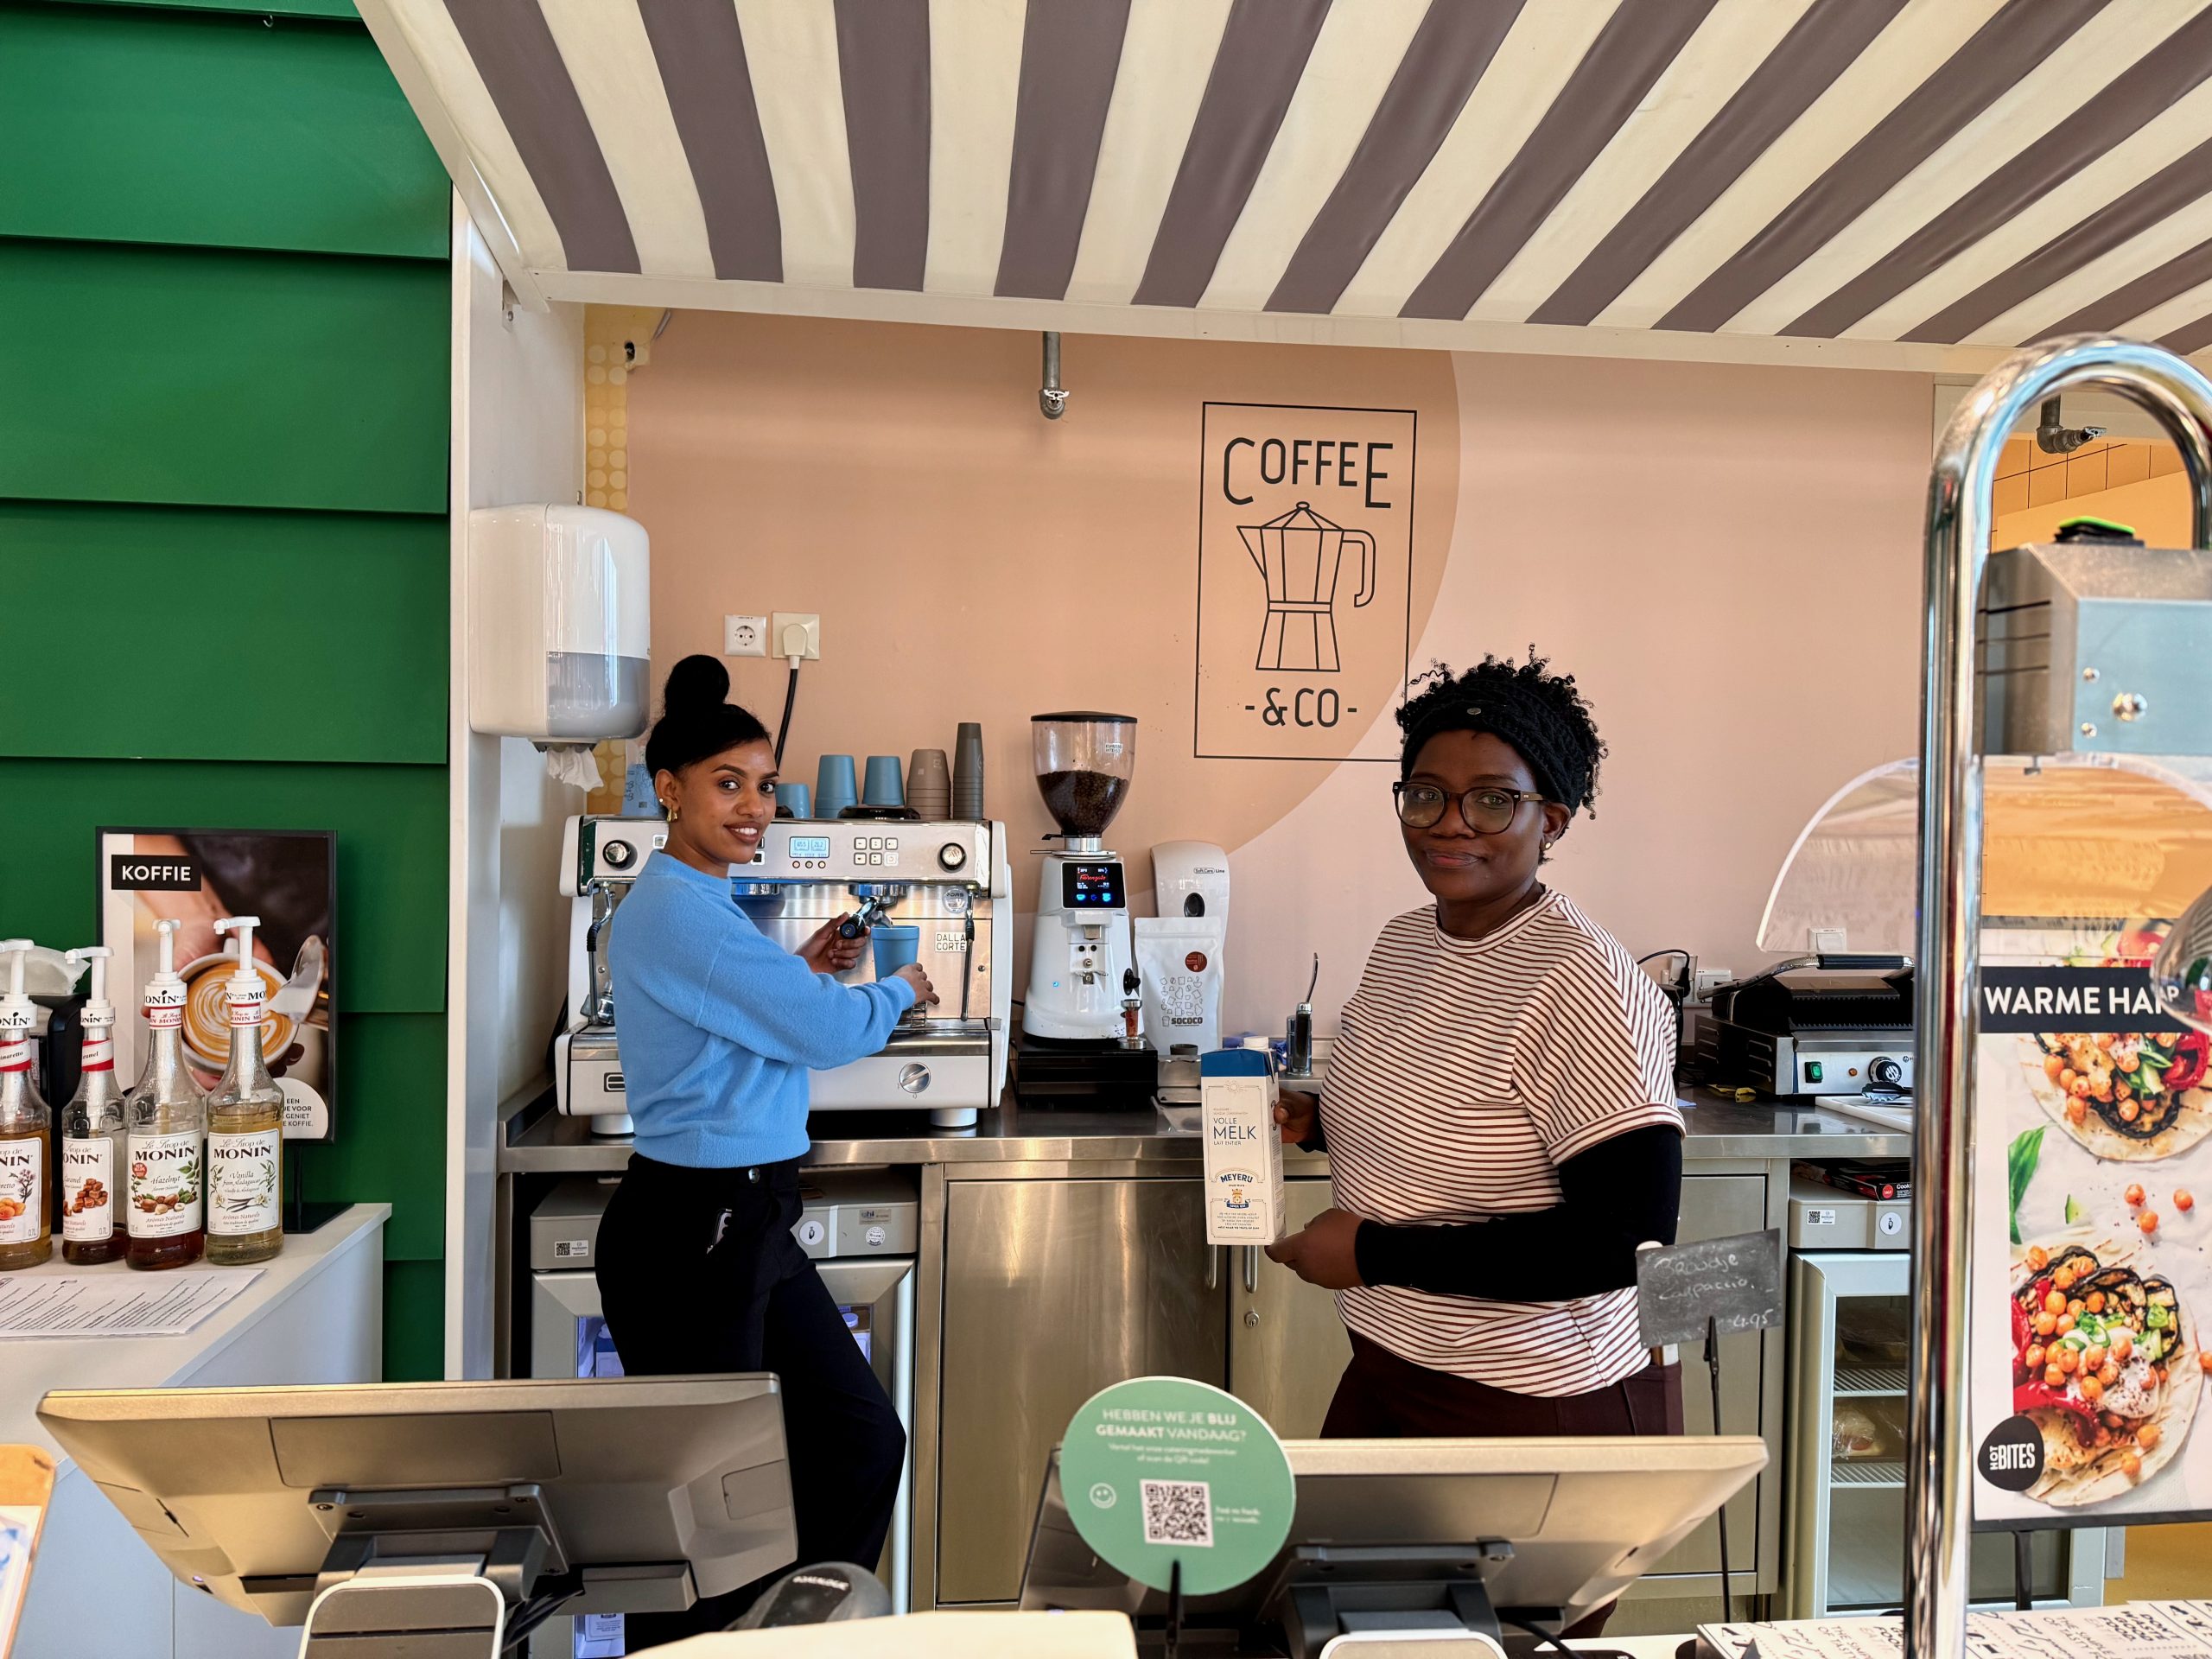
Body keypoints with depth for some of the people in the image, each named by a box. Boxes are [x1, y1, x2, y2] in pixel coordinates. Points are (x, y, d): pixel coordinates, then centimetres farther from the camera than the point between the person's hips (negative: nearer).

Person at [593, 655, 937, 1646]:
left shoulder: (690, 905, 12)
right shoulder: (679, 914, -20)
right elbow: (832, 1033, -20)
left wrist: (804, 972, 14)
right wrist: (901, 990, 0)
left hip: (749, 1224, 10)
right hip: (689, 1232, -10)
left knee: (862, 1438, 15)